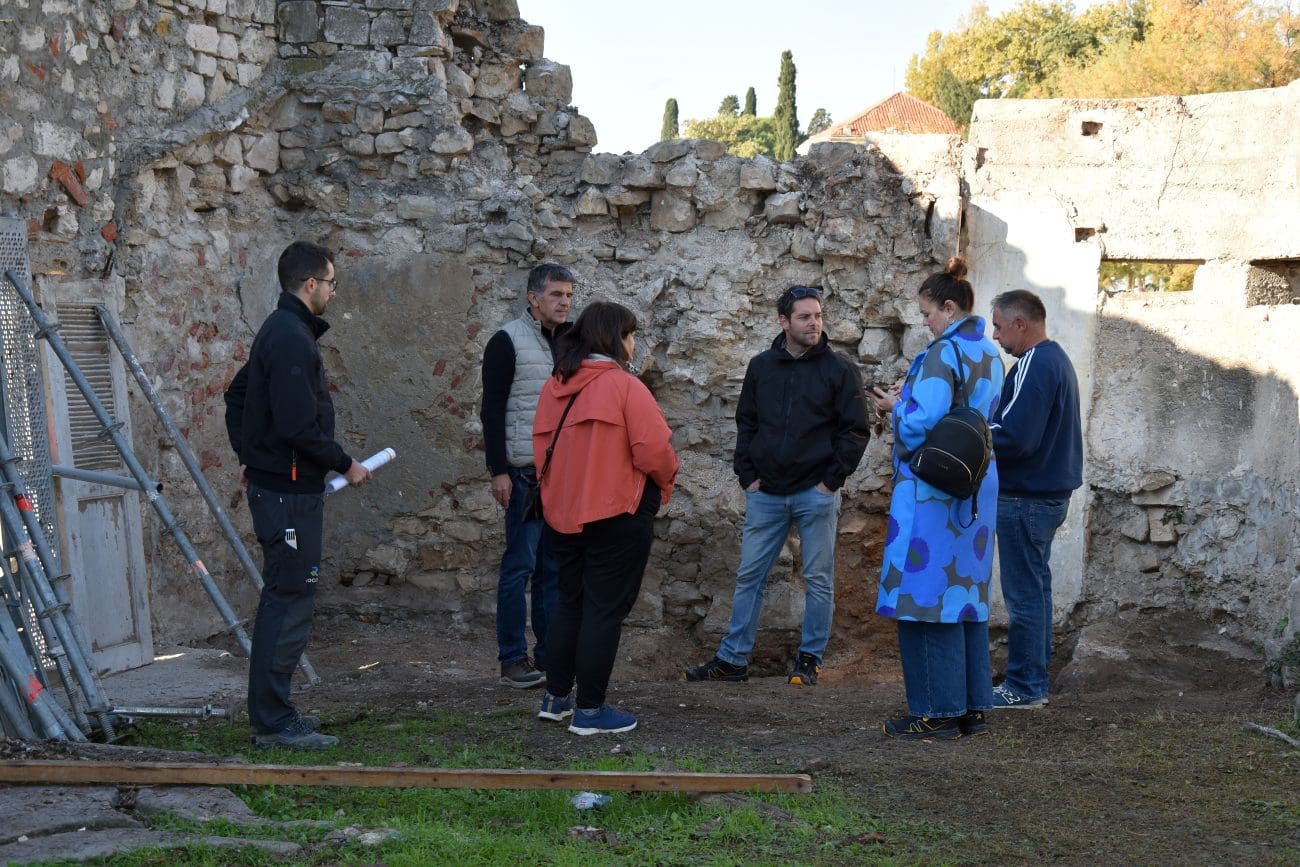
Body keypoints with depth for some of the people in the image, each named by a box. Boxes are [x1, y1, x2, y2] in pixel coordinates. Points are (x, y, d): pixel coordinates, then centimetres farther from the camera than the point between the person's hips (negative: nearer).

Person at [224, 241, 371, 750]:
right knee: (290, 602, -6)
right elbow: (299, 425, -24)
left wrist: (248, 456, 26)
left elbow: (236, 396, 26)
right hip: (291, 490, -11)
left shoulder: (278, 331, 16)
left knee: (282, 600, 16)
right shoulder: (293, 339, -17)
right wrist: (346, 466, -13)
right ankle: (274, 723, -1)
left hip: (270, 484, 11)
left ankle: (271, 712, 23)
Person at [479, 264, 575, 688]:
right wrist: (498, 471, -16)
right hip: (525, 472, -6)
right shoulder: (508, 342, -6)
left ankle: (551, 654, 16)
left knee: (556, 567, 9)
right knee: (520, 565, -3)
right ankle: (513, 659, 5)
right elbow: (492, 410, -10)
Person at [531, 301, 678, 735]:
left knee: (570, 602, 20)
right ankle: (590, 711, 8)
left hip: (562, 515, 7)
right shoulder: (624, 386, -15)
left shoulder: (554, 387, 4)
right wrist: (665, 481, 3)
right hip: (618, 516, -6)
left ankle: (555, 698, 27)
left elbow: (542, 447, 8)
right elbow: (654, 451, -17)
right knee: (605, 610, 2)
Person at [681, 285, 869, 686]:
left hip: (816, 492, -3)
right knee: (749, 576, 6)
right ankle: (732, 659, 14)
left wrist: (832, 479, -9)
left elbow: (855, 430, -3)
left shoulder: (839, 368, -2)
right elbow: (745, 424, 13)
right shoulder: (761, 366, 8)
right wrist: (748, 476, 4)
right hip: (766, 493, 3)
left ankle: (810, 659, 15)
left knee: (819, 579, 4)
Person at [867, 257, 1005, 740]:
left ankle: (938, 713, 1)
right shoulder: (989, 354, 14)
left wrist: (896, 408, -1)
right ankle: (973, 708, 19)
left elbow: (923, 423, -23)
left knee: (927, 591, -2)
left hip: (933, 489, -9)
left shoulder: (944, 352, -14)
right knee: (966, 592, 13)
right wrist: (906, 403, 16)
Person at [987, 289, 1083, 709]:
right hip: (1049, 493, 11)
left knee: (1024, 593, -3)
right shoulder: (1056, 358, 15)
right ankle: (1034, 682, 25)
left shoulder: (1034, 366, -18)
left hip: (1026, 499, -11)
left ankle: (1023, 687, 4)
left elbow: (1013, 437, -25)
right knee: (1035, 587, 16)